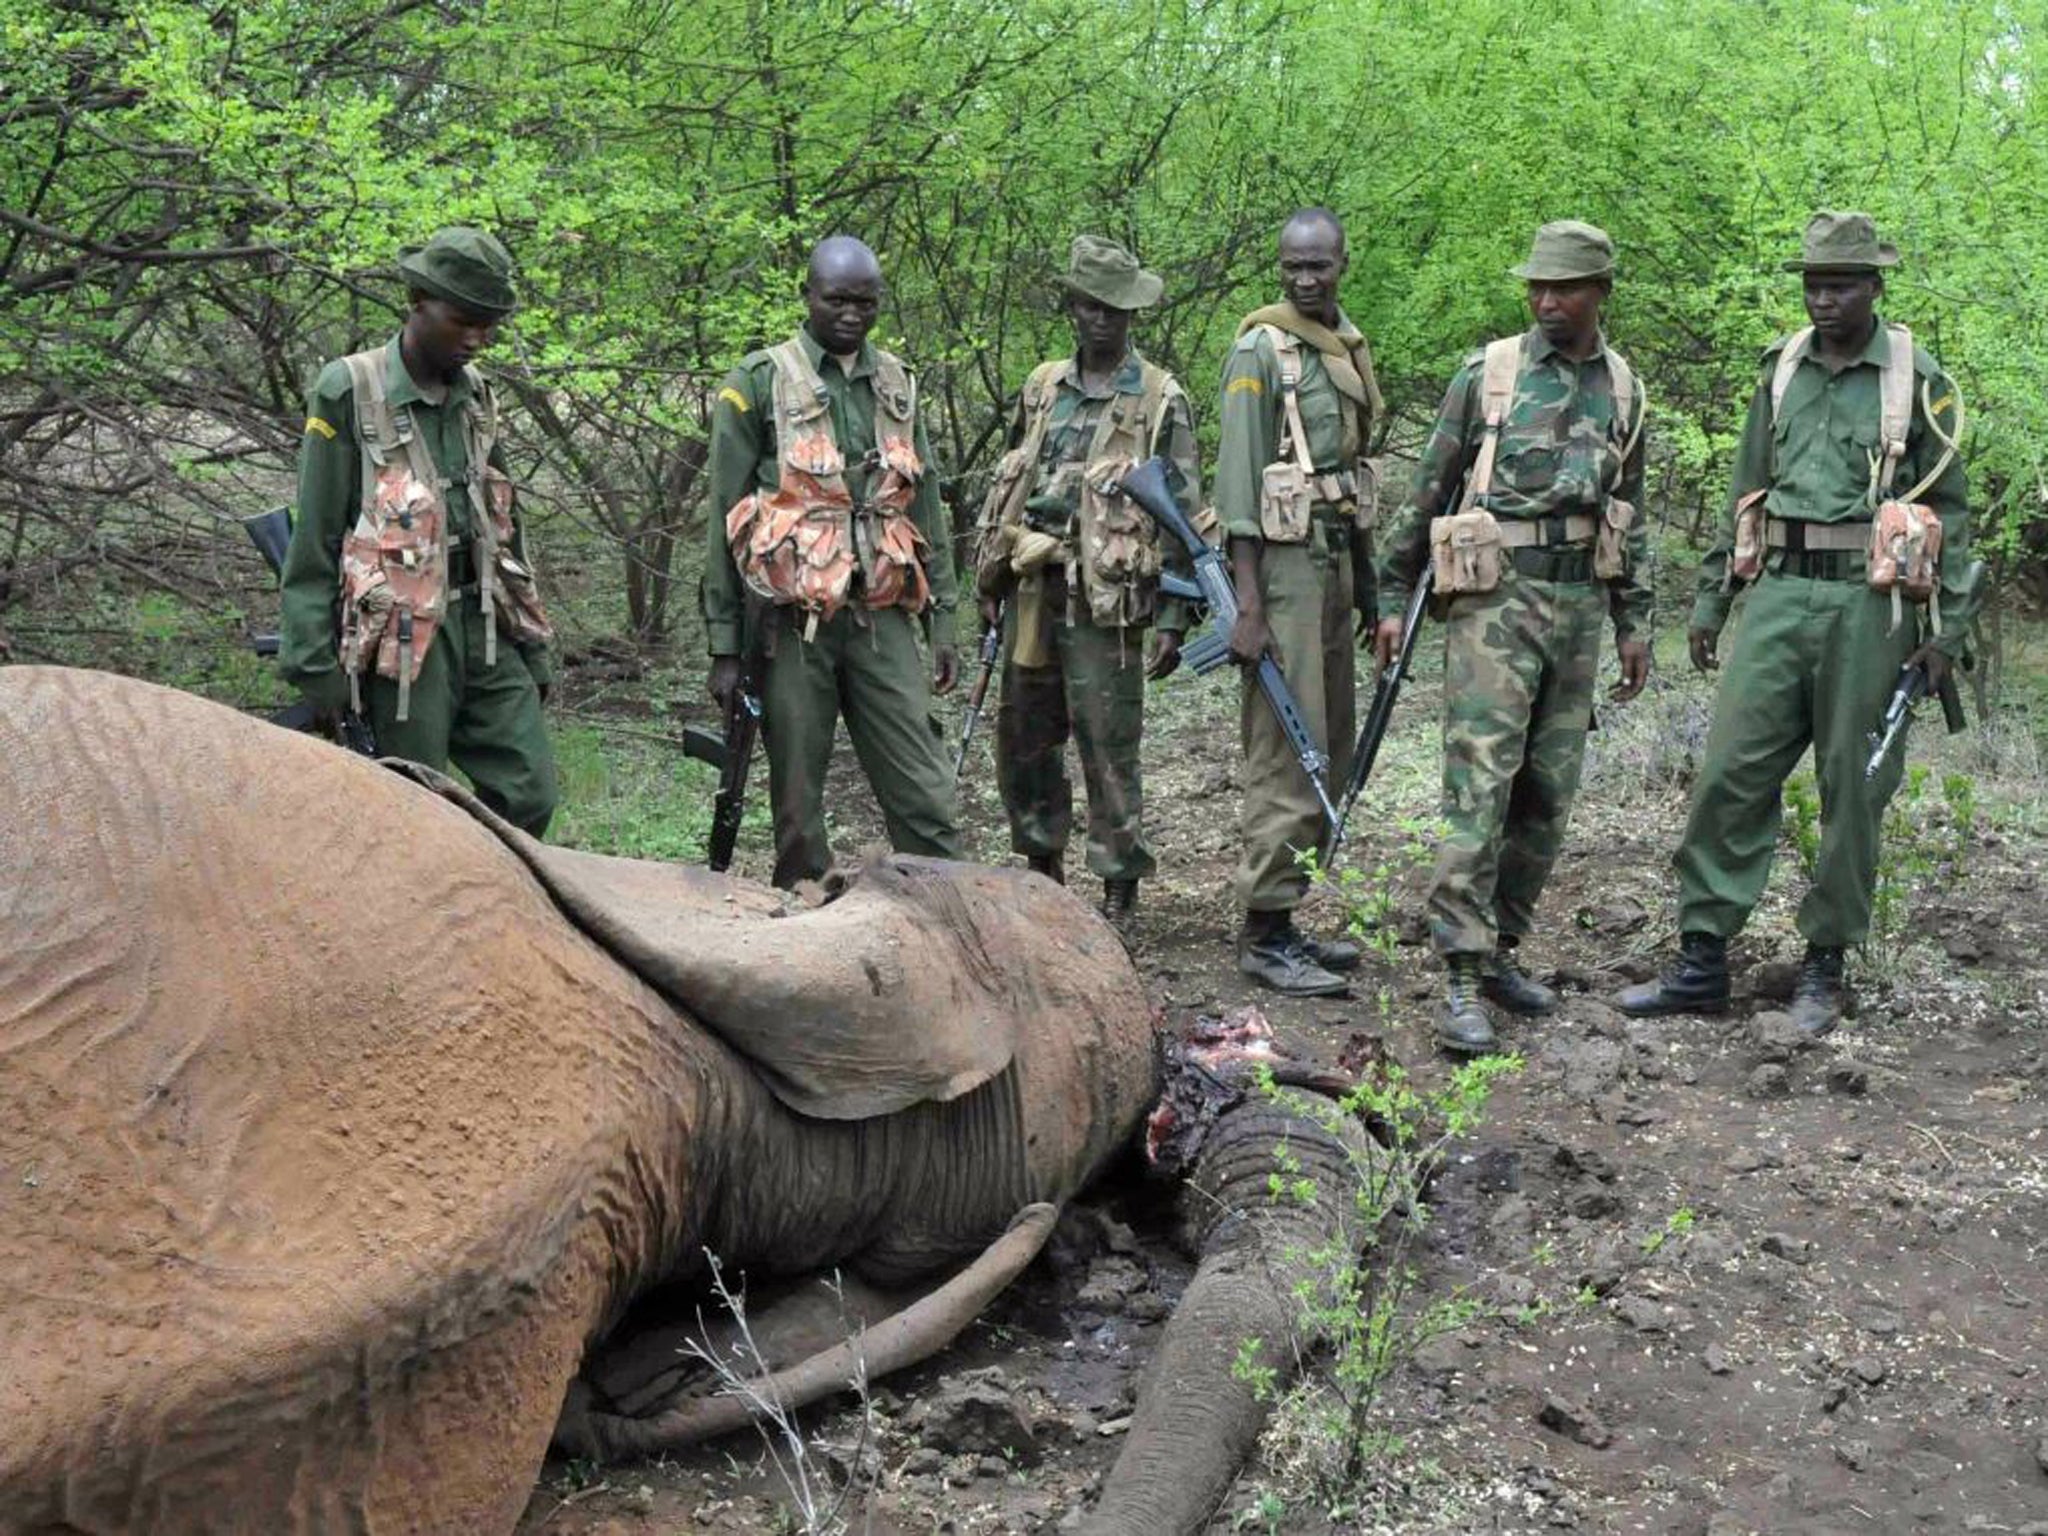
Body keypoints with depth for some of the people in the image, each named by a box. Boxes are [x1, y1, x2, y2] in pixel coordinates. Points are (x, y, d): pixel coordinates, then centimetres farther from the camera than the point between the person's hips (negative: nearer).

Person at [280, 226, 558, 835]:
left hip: (485, 630, 6)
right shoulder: (349, 392, -6)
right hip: (405, 640, -6)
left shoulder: (477, 398, 13)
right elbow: (313, 540, -6)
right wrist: (315, 664, -9)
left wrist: (533, 646, 19)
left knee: (530, 796, 1)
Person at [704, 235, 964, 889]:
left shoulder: (897, 385, 13)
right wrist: (724, 645, -5)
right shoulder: (758, 383, 0)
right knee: (797, 803, 4)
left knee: (924, 793, 0)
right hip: (793, 622, -3)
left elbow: (926, 508, 17)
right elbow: (725, 519, -1)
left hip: (881, 618, 3)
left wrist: (941, 618, 10)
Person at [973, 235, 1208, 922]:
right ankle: (1043, 861, 29)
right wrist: (989, 578, 16)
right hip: (1032, 590, 5)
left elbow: (1183, 514, -4)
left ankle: (1119, 883, 9)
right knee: (1022, 738, 12)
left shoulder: (1161, 400, -3)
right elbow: (1005, 485, 20)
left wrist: (1172, 619, -8)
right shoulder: (1041, 387, 12)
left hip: (1105, 599, -5)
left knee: (1107, 744, -3)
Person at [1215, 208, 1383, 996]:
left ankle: (1281, 914, 18)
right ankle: (1265, 933, -3)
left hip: (1337, 553, 8)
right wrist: (1249, 606, -18)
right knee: (1286, 747, -9)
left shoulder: (1352, 349, 15)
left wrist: (1366, 578, 18)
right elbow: (1238, 479, -12)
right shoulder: (1261, 351, -8)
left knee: (1329, 746, 10)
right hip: (1283, 557, -8)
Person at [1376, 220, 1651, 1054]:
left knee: (1548, 795, 8)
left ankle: (1500, 947, 20)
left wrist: (1633, 622, 16)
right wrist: (1394, 595, 0)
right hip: (1496, 600, -5)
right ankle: (1462, 978, -11)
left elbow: (1627, 516, 19)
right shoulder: (1487, 374, -1)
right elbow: (1428, 491, 3)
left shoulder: (1622, 390, 12)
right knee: (1480, 786, -11)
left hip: (1580, 605, 5)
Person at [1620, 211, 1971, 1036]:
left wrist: (1946, 626, -3)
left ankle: (1825, 966, 15)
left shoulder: (1917, 380, 1)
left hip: (1867, 605, -3)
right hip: (1777, 597, 3)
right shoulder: (1782, 370, 12)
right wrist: (1709, 599, 15)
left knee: (1853, 791, 3)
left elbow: (1950, 510, 3)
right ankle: (1701, 961, 4)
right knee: (1730, 774, -2)